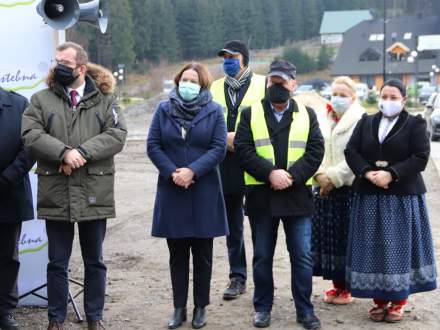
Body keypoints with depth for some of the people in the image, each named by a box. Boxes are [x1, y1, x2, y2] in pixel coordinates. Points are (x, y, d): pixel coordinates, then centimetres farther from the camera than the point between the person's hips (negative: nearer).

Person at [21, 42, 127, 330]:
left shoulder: (105, 99, 5)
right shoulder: (41, 99, 5)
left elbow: (117, 134, -7)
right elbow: (30, 134, -7)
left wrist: (82, 152, -20)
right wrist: (64, 152, -21)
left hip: (95, 194, 0)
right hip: (56, 194, 0)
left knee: (94, 261, 12)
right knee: (57, 263, 9)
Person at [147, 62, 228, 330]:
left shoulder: (214, 111, 2)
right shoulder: (164, 109, 6)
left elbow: (219, 148, -6)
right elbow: (153, 146, 1)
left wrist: (192, 171, -17)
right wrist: (172, 172, -13)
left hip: (204, 192, -1)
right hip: (171, 190, 1)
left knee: (202, 254, 7)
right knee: (177, 254, 7)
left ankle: (201, 307, 17)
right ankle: (179, 308, 16)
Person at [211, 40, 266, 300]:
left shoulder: (262, 84, 1)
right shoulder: (215, 88, 15)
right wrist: (225, 138, -6)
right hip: (226, 164, 4)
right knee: (233, 224, 9)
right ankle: (237, 277, 17)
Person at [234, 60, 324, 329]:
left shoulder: (307, 115, 8)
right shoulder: (250, 114, 5)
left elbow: (315, 151, -1)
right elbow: (243, 150, -5)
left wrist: (291, 175, -15)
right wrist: (270, 173, -17)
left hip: (297, 194, 0)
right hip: (261, 195, 0)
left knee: (303, 256, 2)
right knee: (262, 256, 9)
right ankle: (263, 308, 21)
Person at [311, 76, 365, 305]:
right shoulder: (324, 120, 13)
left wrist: (333, 177, -15)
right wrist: (320, 175, -6)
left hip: (348, 188, -6)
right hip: (324, 187, 6)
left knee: (346, 236, -2)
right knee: (327, 235, 6)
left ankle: (348, 286, 8)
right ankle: (337, 284, 18)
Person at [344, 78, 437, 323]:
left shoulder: (415, 124, 1)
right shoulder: (366, 122, 11)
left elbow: (421, 157, -9)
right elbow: (351, 151, 3)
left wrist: (391, 174, -19)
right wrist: (367, 173, -14)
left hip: (403, 197, -3)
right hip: (369, 196, 3)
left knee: (400, 246, 0)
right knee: (373, 247, 3)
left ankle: (399, 299, 9)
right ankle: (380, 298, 12)